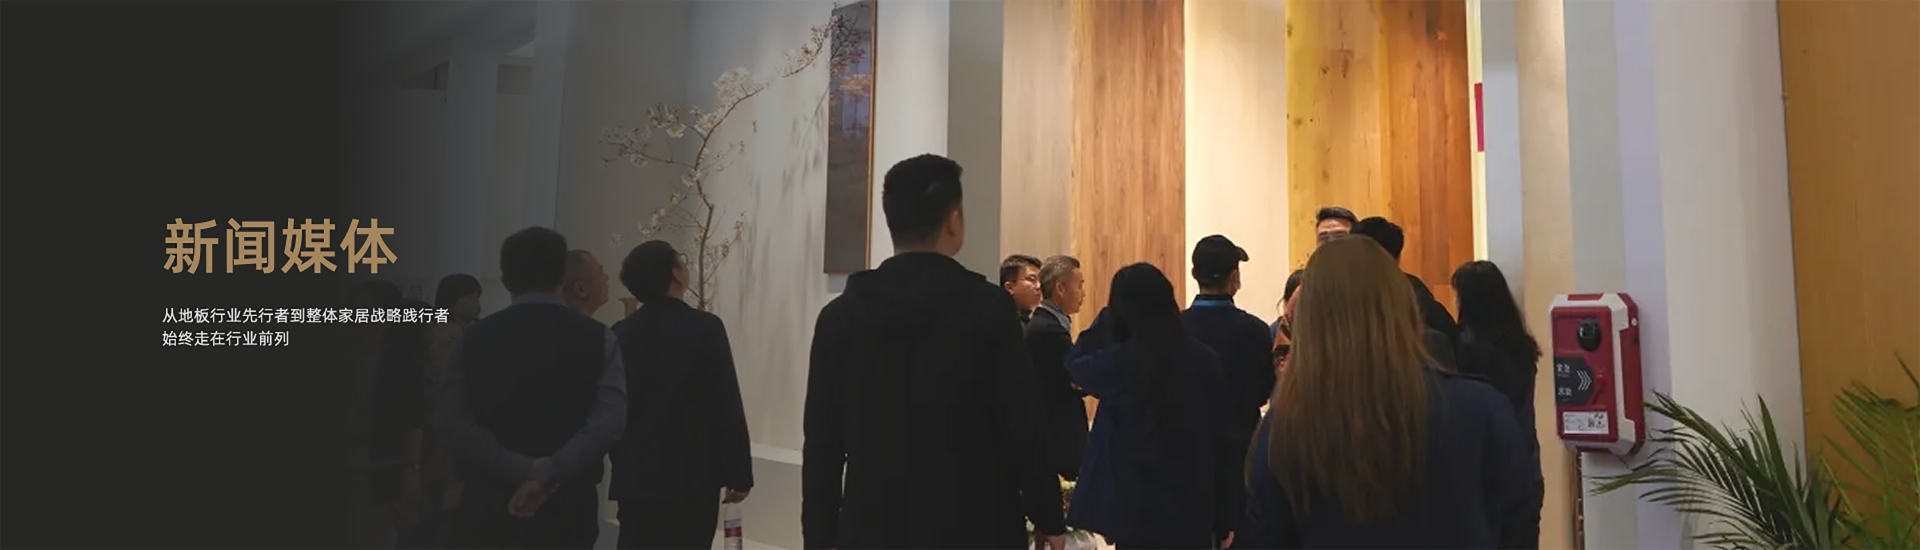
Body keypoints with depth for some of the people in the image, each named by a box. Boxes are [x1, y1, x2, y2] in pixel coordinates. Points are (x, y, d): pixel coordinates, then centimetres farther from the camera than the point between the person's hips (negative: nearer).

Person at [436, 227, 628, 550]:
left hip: (488, 505, 1)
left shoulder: (474, 338, 1)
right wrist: (548, 475, -15)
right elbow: (609, 422, -15)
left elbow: (450, 420, -8)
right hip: (567, 508, 0)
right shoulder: (598, 338, -3)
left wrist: (521, 468, -11)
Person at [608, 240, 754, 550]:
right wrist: (739, 474, -4)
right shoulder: (704, 327, -9)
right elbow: (727, 407, -11)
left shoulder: (619, 334, 3)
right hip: (692, 476, -4)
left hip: (634, 477, 4)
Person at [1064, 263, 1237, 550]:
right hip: (1195, 512, 3)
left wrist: (1109, 314, 14)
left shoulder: (1118, 362, -12)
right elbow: (1225, 441, 0)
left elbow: (1076, 368, 12)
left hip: (1138, 513, -2)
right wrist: (1225, 517, 10)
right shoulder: (1204, 359, -4)